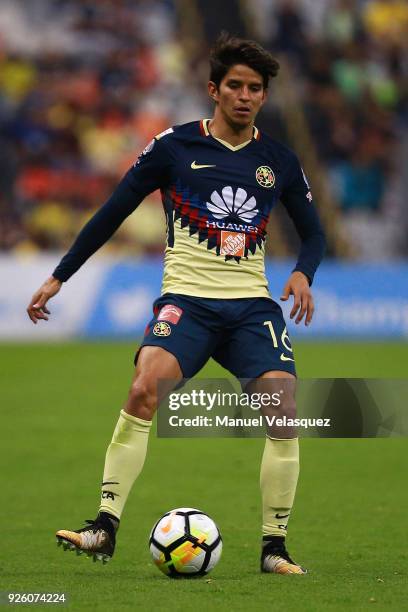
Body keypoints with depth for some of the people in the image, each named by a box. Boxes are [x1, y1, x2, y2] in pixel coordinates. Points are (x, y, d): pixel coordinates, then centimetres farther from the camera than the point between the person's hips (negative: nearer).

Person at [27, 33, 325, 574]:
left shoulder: (279, 161, 9)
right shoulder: (174, 147, 2)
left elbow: (313, 231, 20)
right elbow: (113, 213, 7)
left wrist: (304, 272, -3)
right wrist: (58, 277, 6)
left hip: (252, 305, 2)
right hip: (186, 298, -2)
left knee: (285, 408, -18)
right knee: (145, 389, -28)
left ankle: (274, 547, -3)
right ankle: (105, 528, -23)